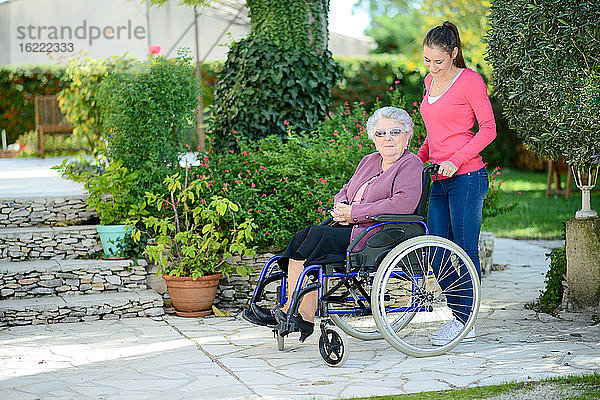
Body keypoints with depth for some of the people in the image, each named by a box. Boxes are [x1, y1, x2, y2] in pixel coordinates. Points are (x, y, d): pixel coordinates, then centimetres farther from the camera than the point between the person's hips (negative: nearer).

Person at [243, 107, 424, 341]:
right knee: (301, 238, -15)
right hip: (352, 229, 8)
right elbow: (345, 192, 26)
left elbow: (404, 203, -21)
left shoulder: (411, 165, -5)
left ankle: (291, 311, -18)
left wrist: (353, 213, -18)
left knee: (317, 237, -24)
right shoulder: (370, 161, 20)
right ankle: (303, 314, -22)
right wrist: (340, 209, -2)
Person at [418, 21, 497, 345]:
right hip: (439, 181, 8)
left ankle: (462, 319, 6)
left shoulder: (470, 80, -7)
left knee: (465, 249, -2)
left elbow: (488, 129, -8)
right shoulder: (430, 81, 15)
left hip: (466, 176, -8)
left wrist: (456, 160, -17)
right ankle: (462, 323, 13)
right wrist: (419, 157, 10)